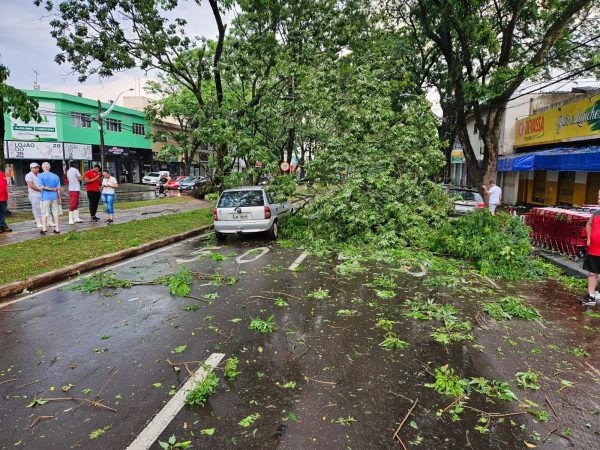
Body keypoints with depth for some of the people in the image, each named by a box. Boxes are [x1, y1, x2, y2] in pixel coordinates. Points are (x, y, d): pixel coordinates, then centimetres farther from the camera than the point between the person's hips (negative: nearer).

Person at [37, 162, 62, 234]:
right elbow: (58, 188, 4)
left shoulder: (40, 176, -4)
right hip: (54, 197, 3)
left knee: (44, 213, 5)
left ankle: (44, 228, 5)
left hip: (45, 197, -3)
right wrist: (59, 198, 8)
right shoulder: (55, 176, 5)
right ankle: (57, 228, 10)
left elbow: (41, 187, -15)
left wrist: (51, 189, -7)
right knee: (55, 213, 8)